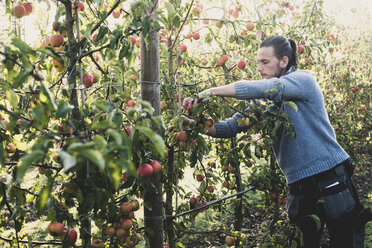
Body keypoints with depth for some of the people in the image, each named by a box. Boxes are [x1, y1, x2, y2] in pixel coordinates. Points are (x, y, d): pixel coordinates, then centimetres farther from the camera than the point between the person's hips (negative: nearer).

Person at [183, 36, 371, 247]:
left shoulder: (303, 80, -8)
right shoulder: (264, 101, 11)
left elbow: (261, 89, -24)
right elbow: (232, 126, 7)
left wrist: (211, 91, -21)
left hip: (332, 179, -5)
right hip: (300, 186, 6)